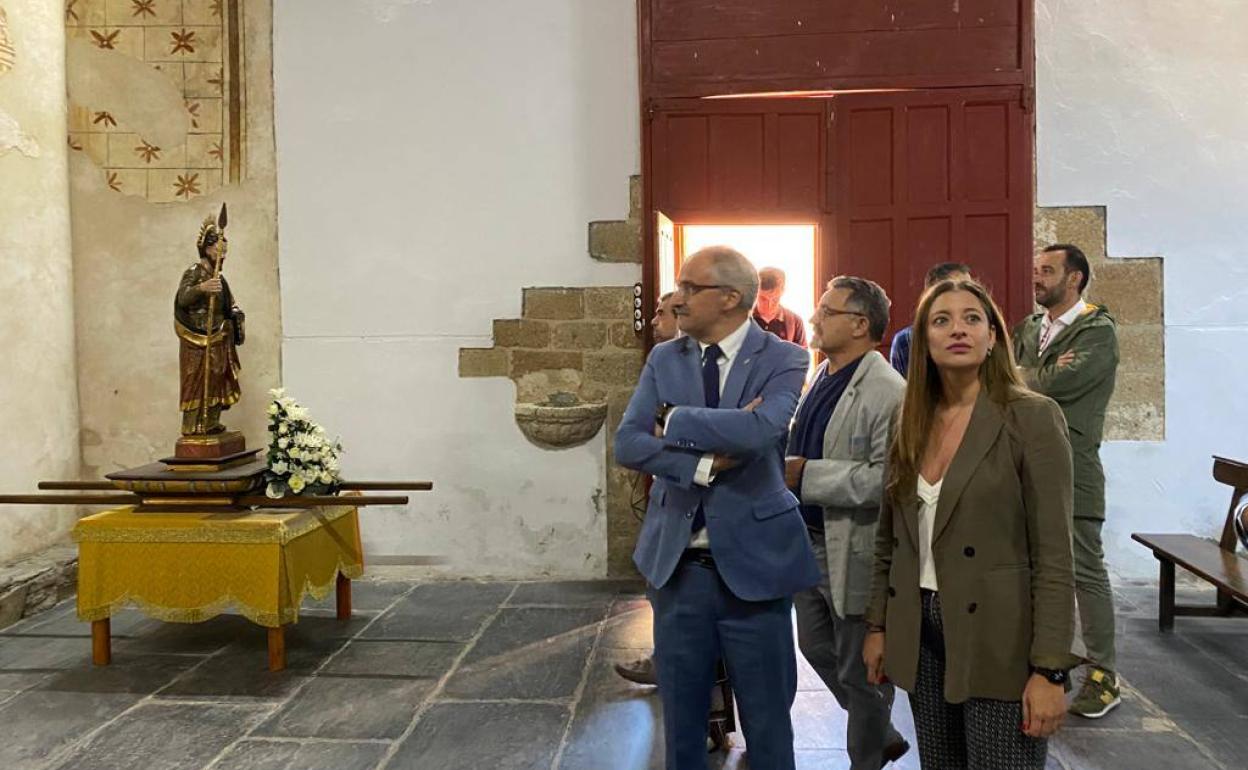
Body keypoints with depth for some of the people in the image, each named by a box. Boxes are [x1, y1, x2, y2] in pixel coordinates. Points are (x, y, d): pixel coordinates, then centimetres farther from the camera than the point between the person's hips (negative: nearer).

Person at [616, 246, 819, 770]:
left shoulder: (783, 360, -8)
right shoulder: (664, 359, 4)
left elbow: (763, 429, -27)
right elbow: (627, 444, -6)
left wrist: (674, 421, -16)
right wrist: (705, 465, -19)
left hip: (753, 562, -3)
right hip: (677, 564, 4)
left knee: (767, 719, 11)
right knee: (680, 717, 17)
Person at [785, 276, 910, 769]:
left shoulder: (888, 392, -19)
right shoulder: (820, 380, 8)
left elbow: (889, 478, -28)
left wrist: (806, 475, -25)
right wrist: (785, 464, 2)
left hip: (854, 553, -9)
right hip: (809, 543, 9)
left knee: (860, 671, 8)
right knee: (818, 649, 22)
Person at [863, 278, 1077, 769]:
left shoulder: (1032, 418, -11)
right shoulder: (911, 423, 6)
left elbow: (1053, 556, -13)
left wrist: (1049, 669, -16)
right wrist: (877, 624, 10)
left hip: (998, 639, -5)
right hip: (921, 636, 5)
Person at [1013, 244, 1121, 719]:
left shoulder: (1098, 330, -7)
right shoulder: (1029, 328, 14)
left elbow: (1058, 383, -21)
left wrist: (1017, 376, -4)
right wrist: (1045, 374, -13)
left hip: (1070, 469, -6)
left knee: (1085, 573, 1)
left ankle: (1102, 677, 12)